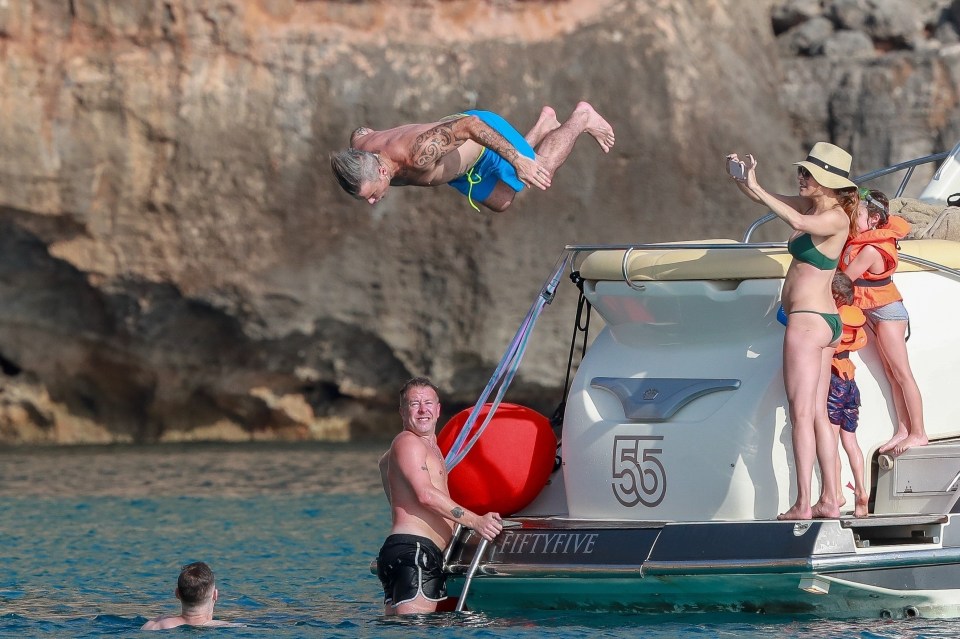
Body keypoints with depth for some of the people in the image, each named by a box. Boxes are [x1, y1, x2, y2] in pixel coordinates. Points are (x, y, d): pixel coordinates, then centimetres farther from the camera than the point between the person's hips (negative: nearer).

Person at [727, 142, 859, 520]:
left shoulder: (837, 219, -15)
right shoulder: (812, 206, 11)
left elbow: (798, 223, -36)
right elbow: (762, 199, 18)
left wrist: (757, 189, -34)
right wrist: (739, 179, -2)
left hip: (809, 319, -10)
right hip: (822, 321, 10)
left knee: (802, 415, -10)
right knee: (818, 415, 9)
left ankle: (803, 504, -13)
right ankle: (829, 501, 10)